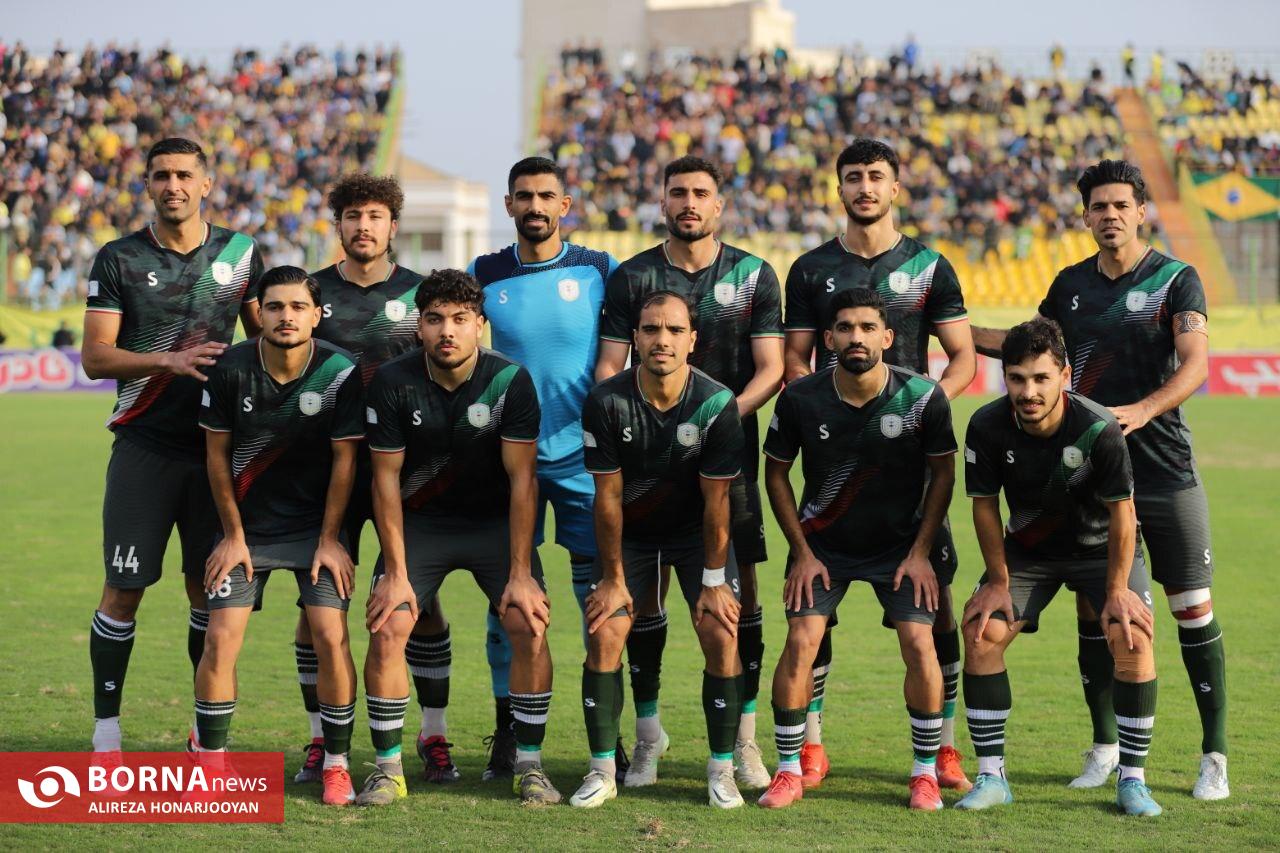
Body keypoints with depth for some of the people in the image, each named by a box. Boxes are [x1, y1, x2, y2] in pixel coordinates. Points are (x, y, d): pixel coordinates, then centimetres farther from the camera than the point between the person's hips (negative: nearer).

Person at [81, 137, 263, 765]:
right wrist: (168, 360, -19)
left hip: (218, 447, 2)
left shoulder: (241, 254, 7)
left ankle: (208, 729, 17)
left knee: (211, 590, 6)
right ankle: (105, 734, 7)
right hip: (145, 447, -2)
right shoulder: (119, 259, 0)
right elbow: (94, 358, -5)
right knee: (124, 590, -3)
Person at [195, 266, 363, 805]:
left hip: (315, 525, -1)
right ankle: (210, 763, 7)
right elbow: (217, 455, -1)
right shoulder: (230, 370, -11)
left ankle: (337, 765, 2)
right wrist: (234, 535, 0)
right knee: (221, 638, -9)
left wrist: (329, 540, -6)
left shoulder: (341, 373, -14)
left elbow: (344, 461, -7)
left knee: (331, 635, -13)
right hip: (246, 526, 1)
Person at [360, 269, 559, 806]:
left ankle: (529, 765, 0)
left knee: (530, 627, -16)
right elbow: (386, 478, -9)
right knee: (386, 632, -14)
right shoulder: (393, 383, -15)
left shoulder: (510, 381, -17)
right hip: (419, 521, 1)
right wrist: (395, 574, -14)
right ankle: (387, 767, 1)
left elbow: (522, 480, -15)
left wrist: (521, 575, -18)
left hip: (496, 519, 0)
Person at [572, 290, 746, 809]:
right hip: (629, 533, 1)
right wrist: (613, 579, -9)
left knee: (722, 638, -13)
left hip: (697, 531, 0)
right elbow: (608, 496, -13)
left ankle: (721, 770, 1)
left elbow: (716, 502, -14)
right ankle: (602, 771, 0)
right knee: (603, 636, -11)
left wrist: (713, 581, -12)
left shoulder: (716, 405, -20)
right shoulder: (606, 402, -20)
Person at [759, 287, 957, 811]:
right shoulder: (801, 399, -15)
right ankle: (789, 770, 1)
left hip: (900, 544, 0)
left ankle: (925, 771, 3)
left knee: (919, 644, -14)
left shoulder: (923, 398, -16)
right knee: (801, 641, -13)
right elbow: (776, 473, 0)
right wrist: (802, 552, -5)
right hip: (823, 543, 1)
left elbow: (943, 473, -3)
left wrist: (920, 552, -7)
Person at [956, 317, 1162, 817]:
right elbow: (985, 505, -8)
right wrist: (998, 582, -6)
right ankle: (991, 777, -3)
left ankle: (1132, 781, -7)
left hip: (1101, 547, -2)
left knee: (1133, 639, -21)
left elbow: (1121, 514, -18)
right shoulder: (987, 427, -23)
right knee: (981, 634, -14)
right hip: (1028, 549, 2)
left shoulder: (1100, 429, -30)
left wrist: (1117, 591, -16)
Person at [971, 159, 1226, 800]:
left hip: (1166, 474, -4)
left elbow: (1194, 366, -16)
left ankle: (1215, 756, 6)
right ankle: (1105, 747, 18)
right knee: (1092, 608, 4)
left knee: (1193, 607, -3)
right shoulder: (1071, 284, 10)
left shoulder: (1176, 280, -4)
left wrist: (1142, 411, -33)